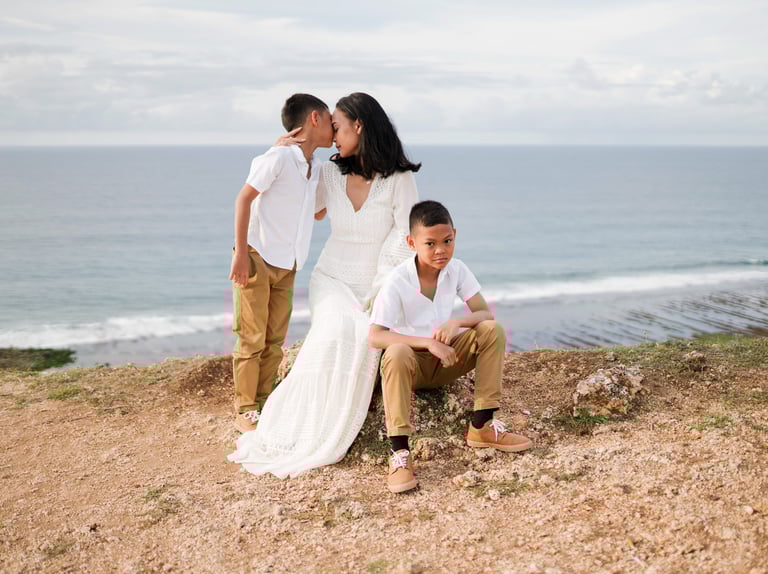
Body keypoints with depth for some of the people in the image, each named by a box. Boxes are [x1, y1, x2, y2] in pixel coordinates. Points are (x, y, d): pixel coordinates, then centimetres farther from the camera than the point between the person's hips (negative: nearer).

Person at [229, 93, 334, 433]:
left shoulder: (316, 168, 9)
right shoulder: (279, 157, -14)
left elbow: (317, 212, 23)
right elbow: (244, 198, -15)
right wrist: (241, 252, -19)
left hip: (286, 265, 7)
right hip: (257, 259, -7)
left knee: (275, 339, 10)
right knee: (251, 338, -2)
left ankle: (263, 405, 19)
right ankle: (245, 412, 7)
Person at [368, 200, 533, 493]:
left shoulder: (456, 270, -7)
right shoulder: (397, 281, -20)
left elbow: (486, 313, -10)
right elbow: (375, 337, -28)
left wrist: (456, 323, -32)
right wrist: (427, 342, -37)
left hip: (446, 359, 4)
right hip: (411, 363, -4)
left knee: (493, 331, -19)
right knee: (397, 353, -40)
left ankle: (481, 426, -14)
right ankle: (399, 452, -36)